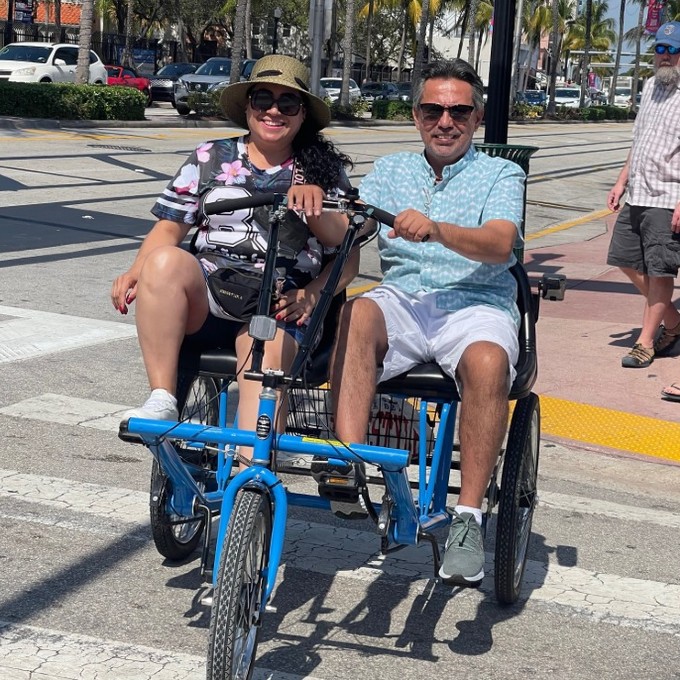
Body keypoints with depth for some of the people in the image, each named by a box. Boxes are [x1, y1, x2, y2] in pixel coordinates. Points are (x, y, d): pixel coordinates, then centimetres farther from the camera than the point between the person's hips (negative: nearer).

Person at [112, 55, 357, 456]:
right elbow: (169, 229, 14)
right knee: (165, 261, -31)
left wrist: (312, 294, -14)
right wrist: (136, 272, -6)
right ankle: (162, 403, -30)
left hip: (280, 307, -2)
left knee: (266, 349, -36)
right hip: (206, 299, 2)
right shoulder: (210, 159, 18)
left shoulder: (325, 171, 16)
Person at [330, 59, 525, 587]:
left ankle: (469, 516, -27)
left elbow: (499, 245, -9)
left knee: (488, 361, -36)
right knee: (354, 315, -32)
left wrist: (435, 229, -28)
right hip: (402, 298, 2)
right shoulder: (390, 171, 22)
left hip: (476, 303, -2)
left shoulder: (501, 175, 12)